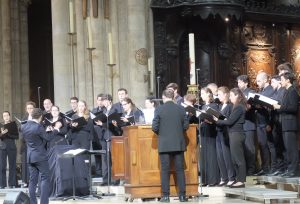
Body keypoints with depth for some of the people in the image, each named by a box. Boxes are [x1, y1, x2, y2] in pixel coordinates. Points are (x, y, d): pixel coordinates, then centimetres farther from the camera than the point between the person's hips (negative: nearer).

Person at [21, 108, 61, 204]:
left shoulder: (24, 127, 3)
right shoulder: (38, 127, -18)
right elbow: (48, 138, -7)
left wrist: (46, 131, 18)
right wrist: (56, 128, 6)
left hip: (30, 156, 6)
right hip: (40, 156, -6)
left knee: (32, 180, 10)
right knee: (45, 179, 1)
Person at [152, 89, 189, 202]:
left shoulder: (159, 110, -7)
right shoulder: (181, 109, 1)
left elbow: (155, 127, -6)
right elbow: (186, 126, 3)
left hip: (164, 144, -2)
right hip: (179, 144, 2)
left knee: (165, 170, 3)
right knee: (180, 169, 6)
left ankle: (165, 195, 2)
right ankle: (182, 195, 5)